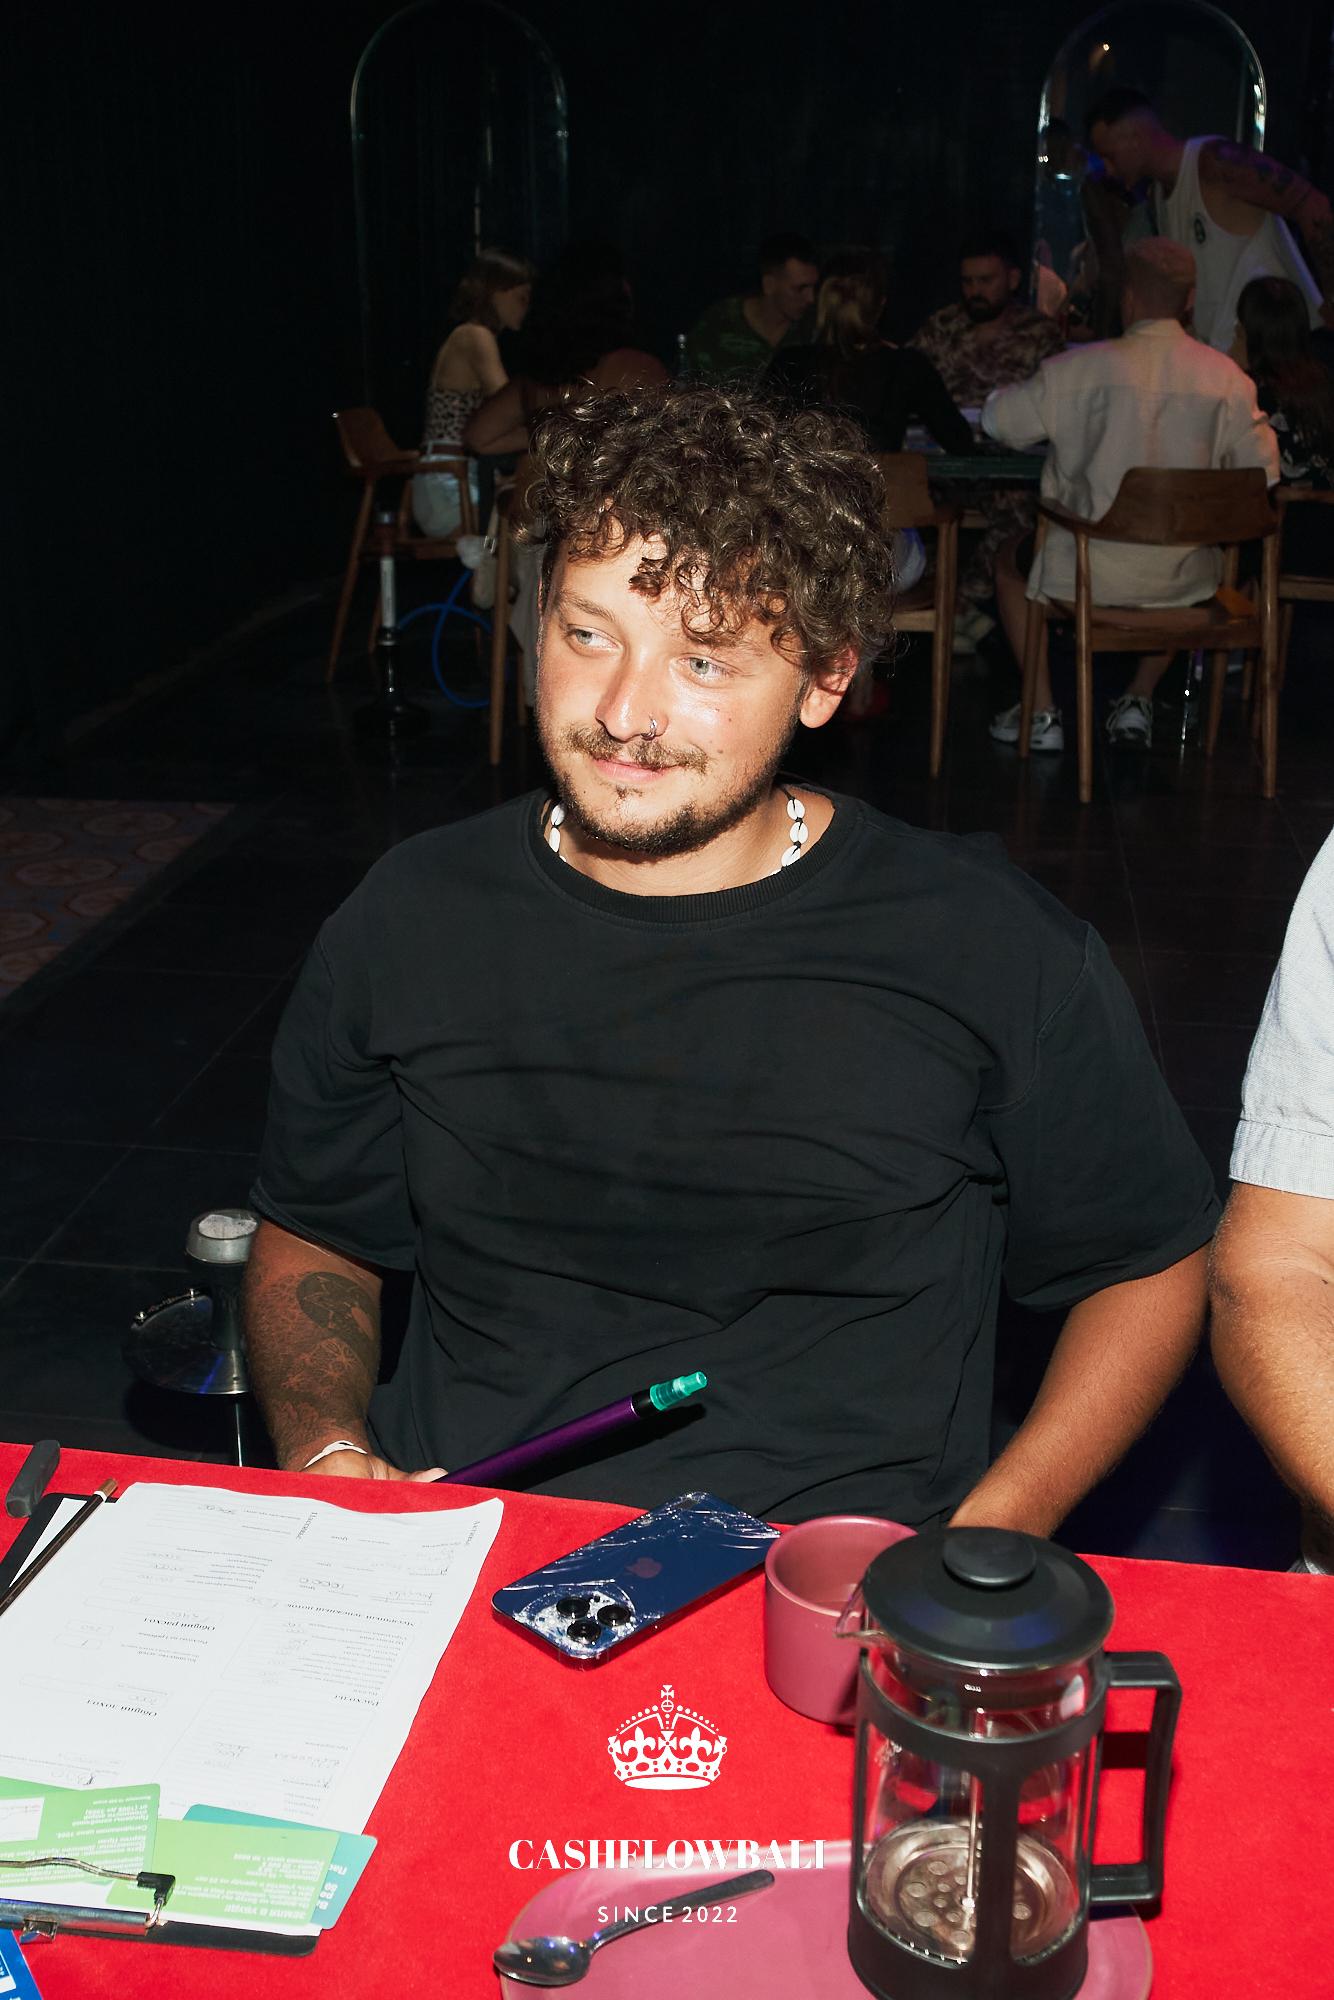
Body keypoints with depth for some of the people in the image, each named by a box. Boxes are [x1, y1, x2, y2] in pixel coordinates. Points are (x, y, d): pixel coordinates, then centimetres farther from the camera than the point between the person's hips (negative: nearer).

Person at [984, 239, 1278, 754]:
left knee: (1009, 561, 29)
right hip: (1184, 580, 3)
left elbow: (999, 421, -1)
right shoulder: (1227, 378, -5)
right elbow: (1263, 473, -2)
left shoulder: (1078, 369, -12)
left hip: (1090, 575, -2)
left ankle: (1041, 714, 24)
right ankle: (1140, 701, 33)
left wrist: (1001, 396, 22)